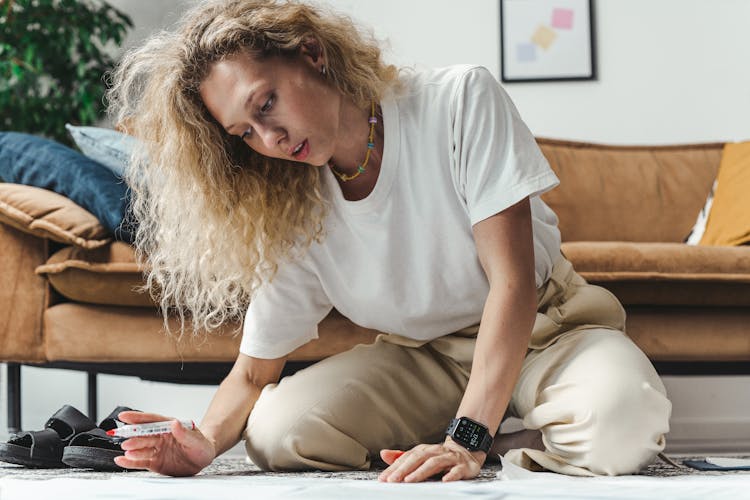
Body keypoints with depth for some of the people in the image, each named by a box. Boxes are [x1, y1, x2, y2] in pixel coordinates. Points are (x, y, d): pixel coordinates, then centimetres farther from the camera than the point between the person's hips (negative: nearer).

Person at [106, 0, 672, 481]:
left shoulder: (460, 101, -22)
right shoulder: (291, 213, -11)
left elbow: (512, 281, -25)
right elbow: (254, 373, -4)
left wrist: (466, 440, -35)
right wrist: (206, 442, -29)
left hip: (542, 328, -3)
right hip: (423, 357, 3)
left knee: (623, 417, -38)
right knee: (276, 431, -25)